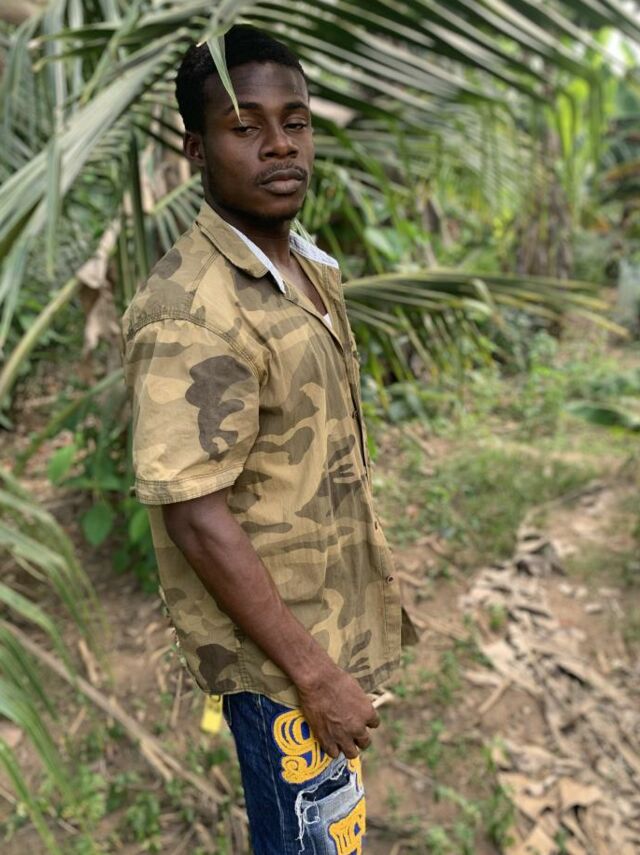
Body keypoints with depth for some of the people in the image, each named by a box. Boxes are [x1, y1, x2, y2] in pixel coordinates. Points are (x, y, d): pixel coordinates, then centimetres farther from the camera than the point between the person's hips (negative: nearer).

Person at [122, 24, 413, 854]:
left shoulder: (310, 269, 4)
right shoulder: (190, 308, -25)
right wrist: (312, 674, -20)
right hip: (273, 645, -8)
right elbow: (195, 516, -26)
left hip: (329, 620, 8)